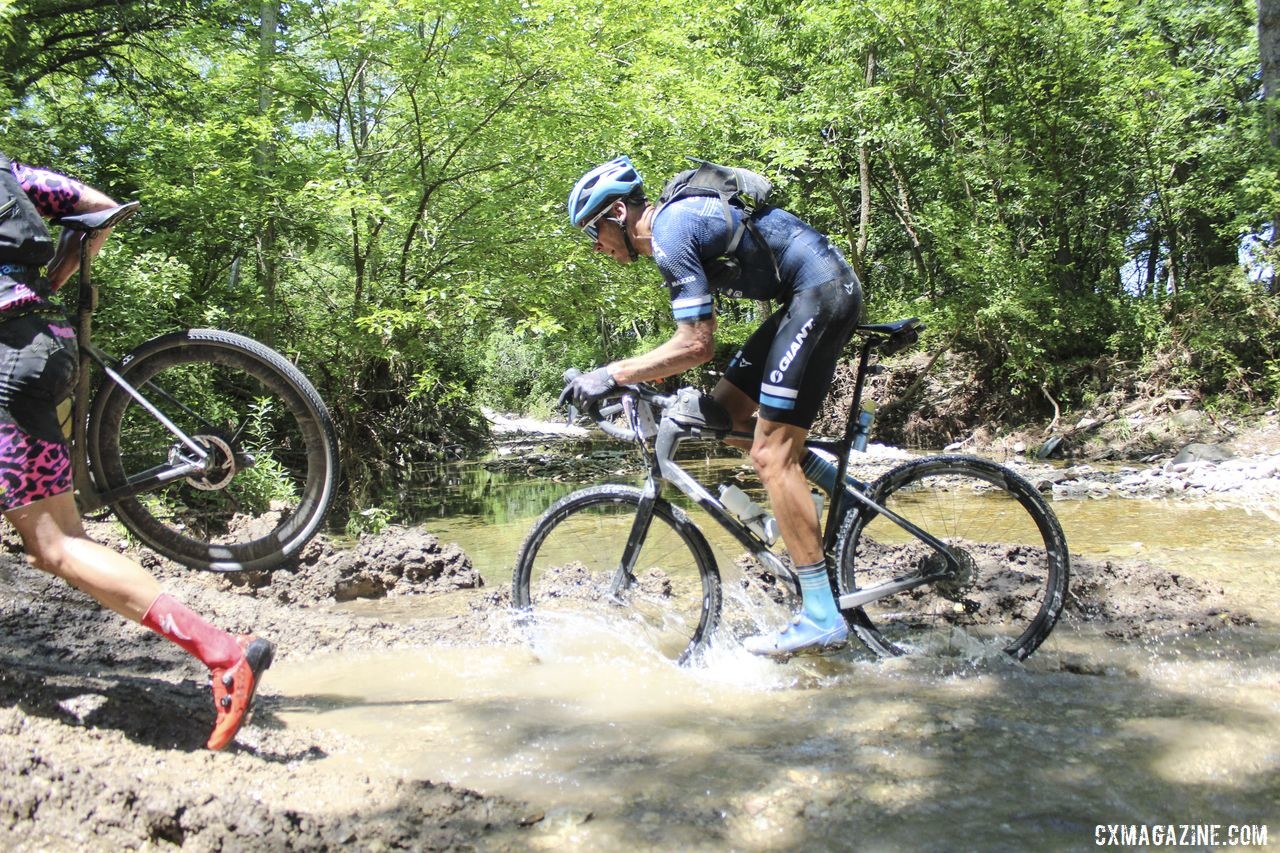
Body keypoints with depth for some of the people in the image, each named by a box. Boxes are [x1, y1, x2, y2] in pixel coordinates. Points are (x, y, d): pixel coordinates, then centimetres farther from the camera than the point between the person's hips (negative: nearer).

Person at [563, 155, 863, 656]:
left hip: (823, 294, -10)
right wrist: (638, 382, 17)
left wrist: (612, 375, -17)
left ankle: (822, 617, -9)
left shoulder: (670, 232, -15)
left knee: (770, 453, -12)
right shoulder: (677, 219, 15)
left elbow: (697, 345, -22)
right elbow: (694, 337, 20)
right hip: (812, 295, 10)